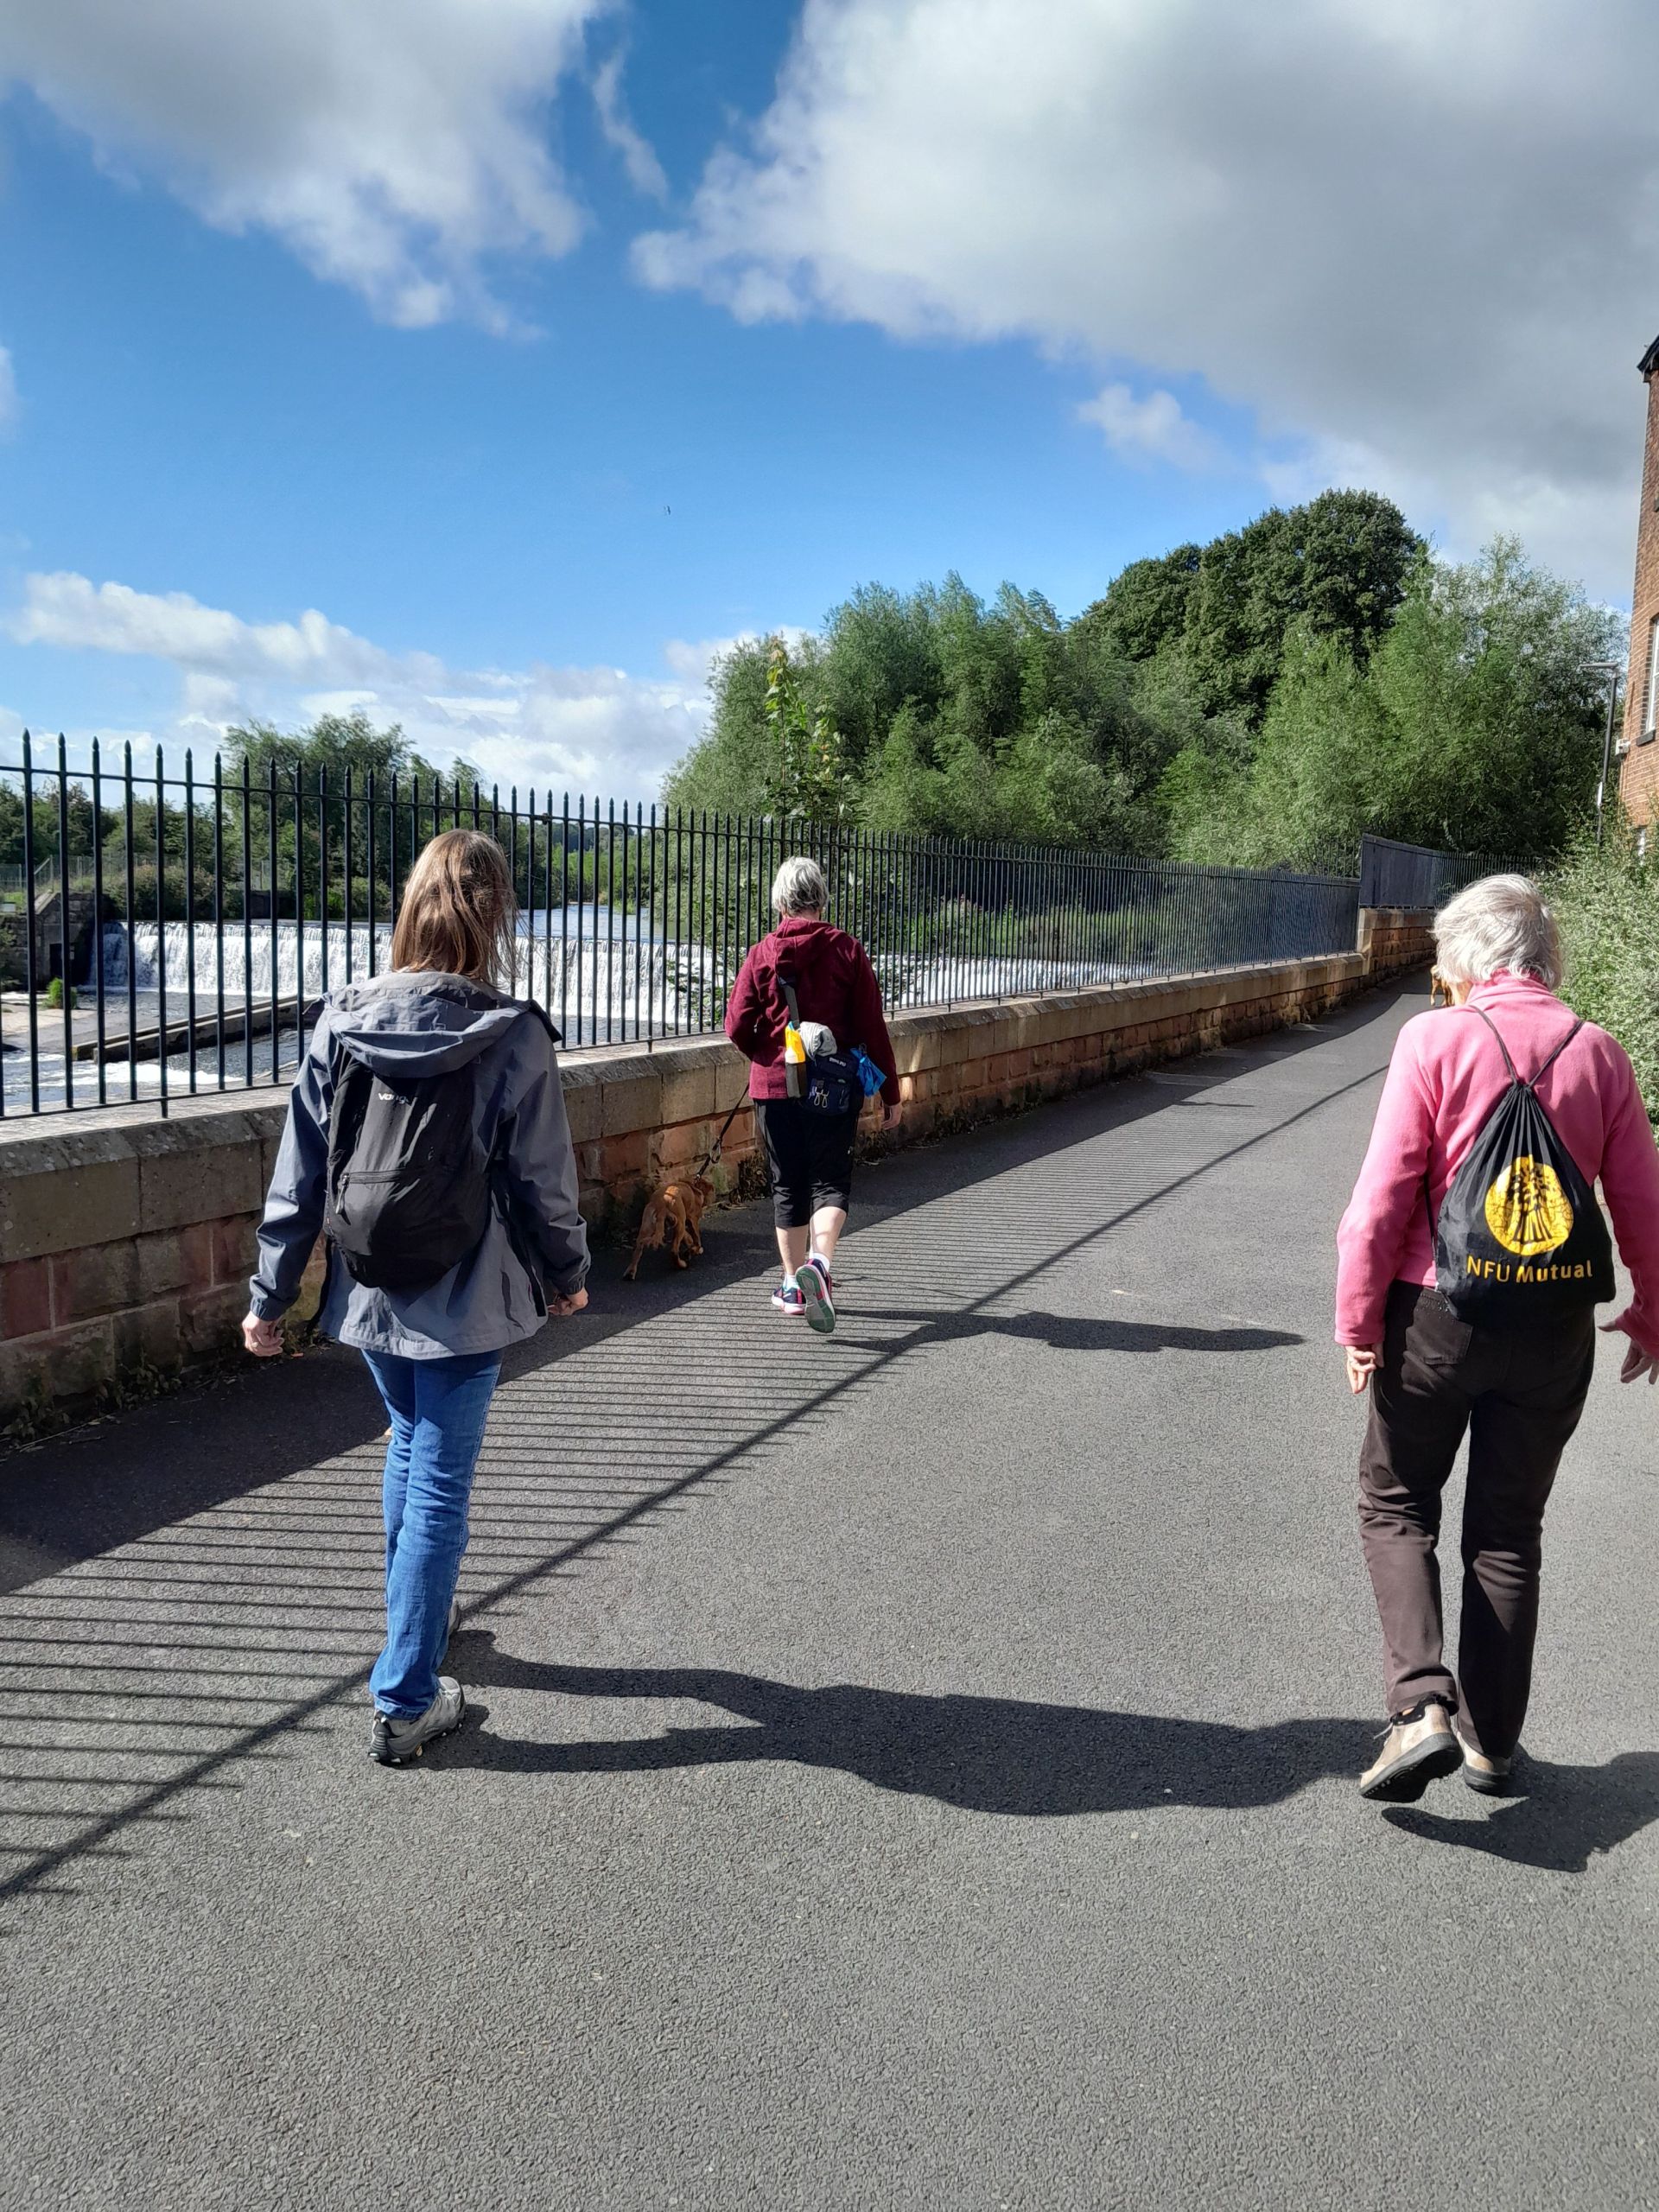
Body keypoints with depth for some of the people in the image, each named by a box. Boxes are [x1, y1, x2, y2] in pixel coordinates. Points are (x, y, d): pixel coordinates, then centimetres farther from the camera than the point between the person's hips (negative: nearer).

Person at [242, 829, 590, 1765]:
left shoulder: (344, 1022, -6)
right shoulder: (516, 1038, -16)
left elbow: (300, 1174, -2)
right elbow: (544, 1181, -9)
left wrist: (272, 1293, 8)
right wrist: (568, 1274, 8)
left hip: (370, 1295, 4)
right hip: (468, 1301, -4)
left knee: (410, 1448, 26)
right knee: (441, 1487, 6)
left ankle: (419, 1618, 45)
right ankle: (405, 1702, 12)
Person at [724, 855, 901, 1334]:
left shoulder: (763, 954, -2)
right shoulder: (847, 950, -3)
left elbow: (736, 1028, -4)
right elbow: (873, 1028, -4)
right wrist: (890, 1093, 4)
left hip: (775, 1085, 1)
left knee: (787, 1186, 12)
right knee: (830, 1181, 8)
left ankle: (794, 1286, 19)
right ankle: (820, 1262, -18)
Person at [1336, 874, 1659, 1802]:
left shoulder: (1434, 1039, -11)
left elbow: (1383, 1196, -13)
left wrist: (1358, 1316, -4)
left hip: (1436, 1312, -3)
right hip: (1555, 1331, 4)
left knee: (1396, 1507, 14)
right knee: (1510, 1532, 16)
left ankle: (1422, 1704, -2)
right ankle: (1492, 1741, 25)